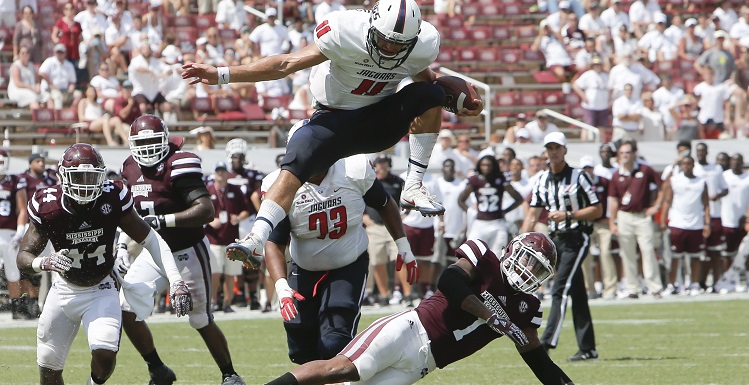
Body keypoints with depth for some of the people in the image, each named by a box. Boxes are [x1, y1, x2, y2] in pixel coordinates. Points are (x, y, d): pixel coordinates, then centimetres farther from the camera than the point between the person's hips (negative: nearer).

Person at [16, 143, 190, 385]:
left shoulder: (112, 200, -19)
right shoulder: (48, 207, -18)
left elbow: (150, 239, -10)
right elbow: (23, 258, -16)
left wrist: (176, 280, -19)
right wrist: (45, 262, -39)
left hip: (101, 290, -1)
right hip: (64, 290, 1)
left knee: (105, 355, -25)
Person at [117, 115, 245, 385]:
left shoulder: (178, 165, -20)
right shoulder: (132, 168, 3)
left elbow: (206, 210, -30)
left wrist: (163, 221, -37)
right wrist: (123, 243, 8)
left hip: (188, 253, -6)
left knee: (202, 321, 5)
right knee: (126, 309, -9)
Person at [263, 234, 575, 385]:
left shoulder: (525, 309, 17)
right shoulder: (485, 259, 1)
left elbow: (537, 357, 21)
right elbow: (450, 282, -15)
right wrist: (489, 315, -12)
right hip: (409, 330, -4)